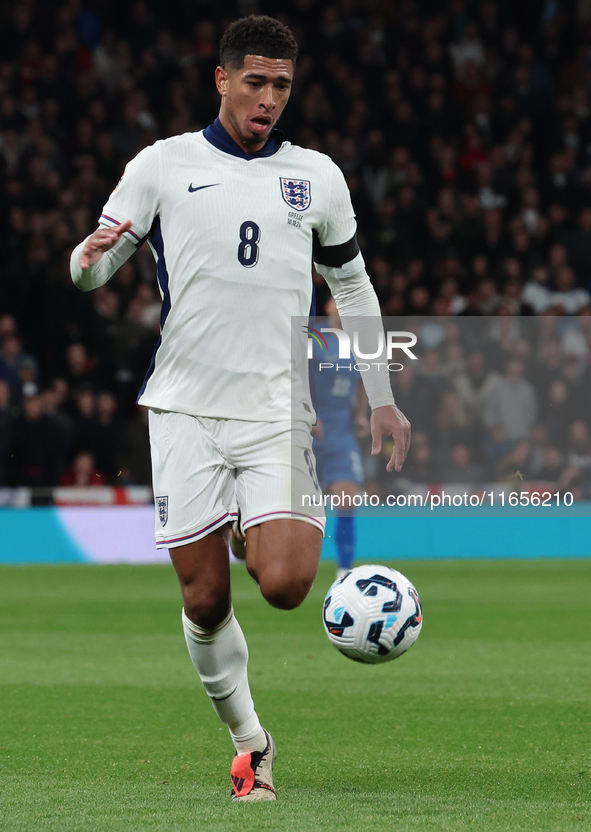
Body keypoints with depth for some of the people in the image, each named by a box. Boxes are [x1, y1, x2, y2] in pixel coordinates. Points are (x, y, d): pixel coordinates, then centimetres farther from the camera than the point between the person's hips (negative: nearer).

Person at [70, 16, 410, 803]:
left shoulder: (317, 176, 9)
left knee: (284, 584, -17)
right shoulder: (162, 165, 4)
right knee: (205, 601, -2)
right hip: (186, 410, 0)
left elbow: (353, 287, 19)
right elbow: (92, 268, 6)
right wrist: (91, 258, -19)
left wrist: (382, 399, 15)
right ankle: (250, 741, 18)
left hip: (277, 411, 0)